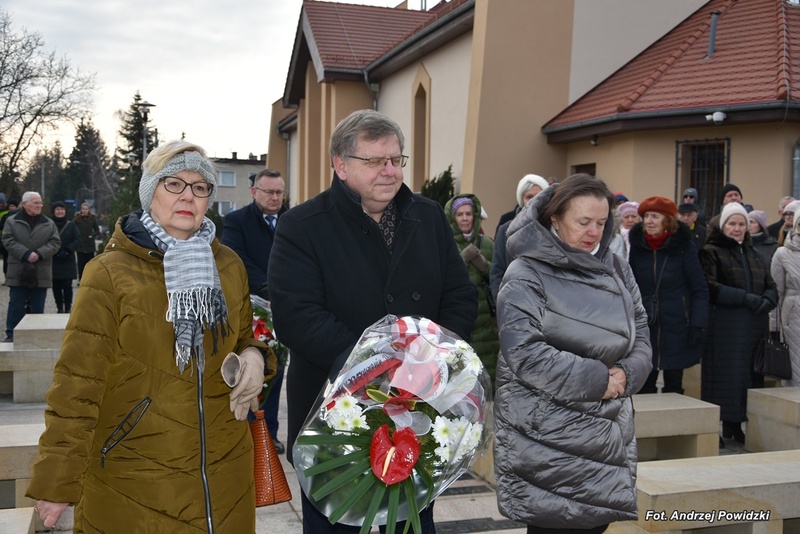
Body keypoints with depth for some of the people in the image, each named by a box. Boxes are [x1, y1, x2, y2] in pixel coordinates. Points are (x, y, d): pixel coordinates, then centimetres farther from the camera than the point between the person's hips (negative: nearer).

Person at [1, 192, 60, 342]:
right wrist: (26, 254, -18)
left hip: (40, 273, 2)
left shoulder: (49, 224, 8)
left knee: (38, 306, 8)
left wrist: (39, 254, -15)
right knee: (16, 305, 2)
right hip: (18, 273, -2)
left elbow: (55, 243, 1)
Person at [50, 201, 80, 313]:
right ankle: (59, 308, 12)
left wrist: (67, 251, -13)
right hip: (53, 261, 1)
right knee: (56, 286, 4)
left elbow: (77, 239, -2)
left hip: (68, 261, -1)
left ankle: (68, 308, 4)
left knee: (67, 285, -4)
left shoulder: (71, 225, 4)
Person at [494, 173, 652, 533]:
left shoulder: (616, 269, 11)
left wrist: (627, 374, -8)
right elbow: (525, 354, -19)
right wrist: (595, 379, -16)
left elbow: (640, 333, 12)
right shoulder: (526, 275, -10)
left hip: (605, 434, 6)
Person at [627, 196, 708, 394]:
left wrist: (698, 325, -12)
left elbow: (700, 289, -6)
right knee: (644, 386, 6)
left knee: (673, 386, 8)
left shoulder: (684, 245, -7)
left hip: (676, 329, -2)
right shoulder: (637, 245, 1)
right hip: (643, 329, 2)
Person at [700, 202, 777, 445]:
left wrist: (767, 301, -7)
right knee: (726, 375, -5)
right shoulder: (711, 252, 2)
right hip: (725, 326, -5)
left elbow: (771, 286, 16)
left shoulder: (754, 254, 21)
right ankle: (721, 426, 2)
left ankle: (735, 426, 11)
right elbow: (710, 287, -10)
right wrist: (745, 298, -17)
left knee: (751, 374, 3)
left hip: (754, 325, 5)